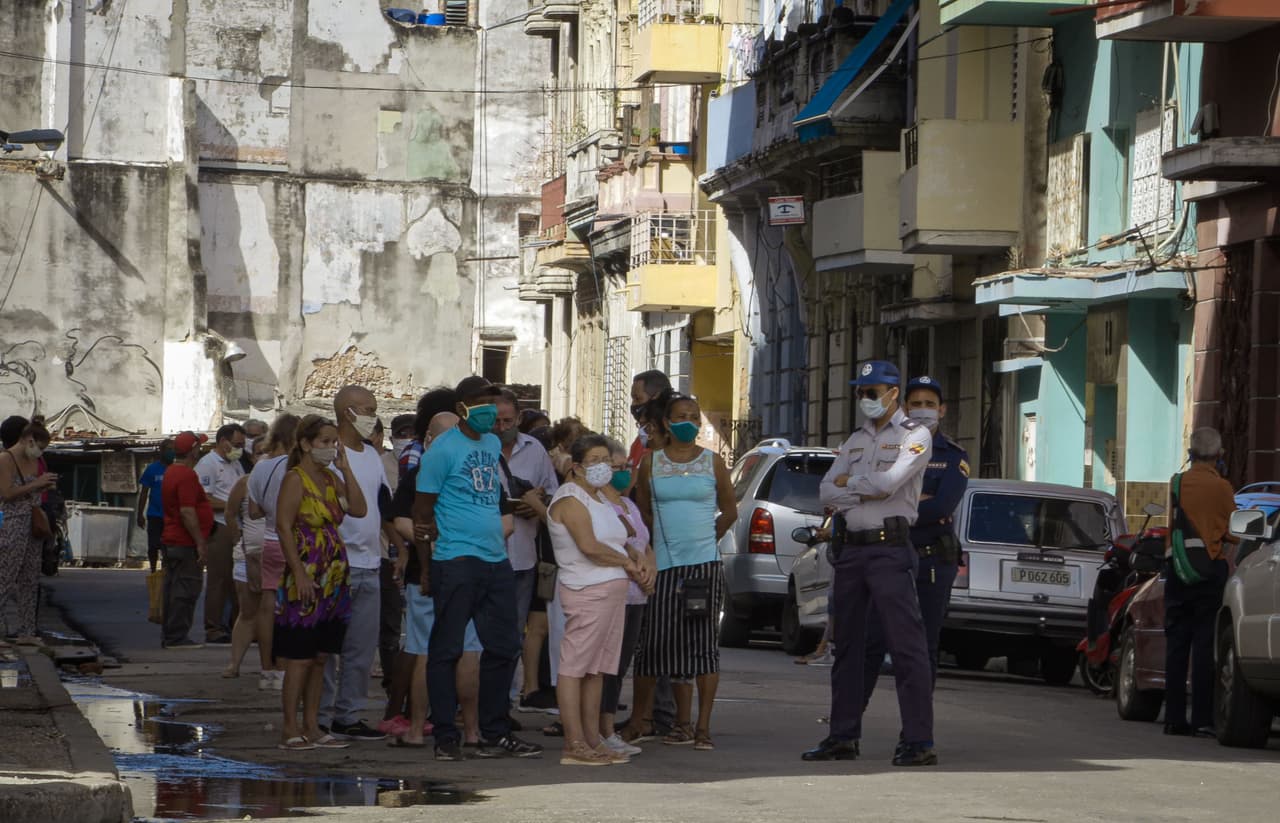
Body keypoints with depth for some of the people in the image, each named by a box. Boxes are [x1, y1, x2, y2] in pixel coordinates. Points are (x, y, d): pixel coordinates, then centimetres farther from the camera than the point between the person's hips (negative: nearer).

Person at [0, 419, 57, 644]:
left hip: (33, 524, 9)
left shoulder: (32, 461, 14)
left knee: (30, 581, 8)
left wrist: (46, 486, 2)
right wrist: (36, 484, -15)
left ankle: (26, 632, 11)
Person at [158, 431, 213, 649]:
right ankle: (177, 637, -7)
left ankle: (169, 636, 18)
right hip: (186, 543, -10)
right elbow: (187, 512, -23)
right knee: (186, 590, -7)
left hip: (171, 540, 10)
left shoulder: (171, 472, 16)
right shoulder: (187, 475, -17)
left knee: (173, 588, 14)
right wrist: (200, 543, -20)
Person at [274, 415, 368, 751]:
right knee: (299, 658, -6)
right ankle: (290, 729, -2)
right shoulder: (295, 479, -8)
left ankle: (311, 726, 15)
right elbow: (284, 527, -14)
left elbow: (359, 509, 2)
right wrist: (299, 574, -19)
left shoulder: (332, 479, 14)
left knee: (320, 657, 10)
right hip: (306, 580, -8)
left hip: (334, 578, 8)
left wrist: (345, 468, 0)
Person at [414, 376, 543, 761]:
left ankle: (494, 735, 19)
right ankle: (445, 738, 2)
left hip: (496, 559, 8)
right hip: (455, 560, -8)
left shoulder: (493, 444, 15)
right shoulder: (445, 448, -8)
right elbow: (422, 508, -8)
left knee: (504, 647, 10)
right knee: (447, 650, -2)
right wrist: (425, 565, -10)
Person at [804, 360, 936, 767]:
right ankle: (843, 736, 15)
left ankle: (918, 741, -13)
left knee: (906, 642, -10)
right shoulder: (856, 440, 19)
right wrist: (867, 493, -6)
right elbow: (827, 492, 8)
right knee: (848, 644, 9)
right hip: (851, 548, 8)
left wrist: (849, 481, -1)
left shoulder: (914, 436, -1)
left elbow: (889, 481, -17)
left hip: (889, 549, -7)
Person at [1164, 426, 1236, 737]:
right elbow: (1234, 532, -2)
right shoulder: (1220, 487, -7)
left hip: (1177, 570, 4)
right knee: (1204, 644, -3)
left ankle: (1174, 717, 7)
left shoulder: (1176, 483, 6)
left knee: (1176, 644, 7)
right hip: (1210, 569, -4)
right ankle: (1202, 718, -6)